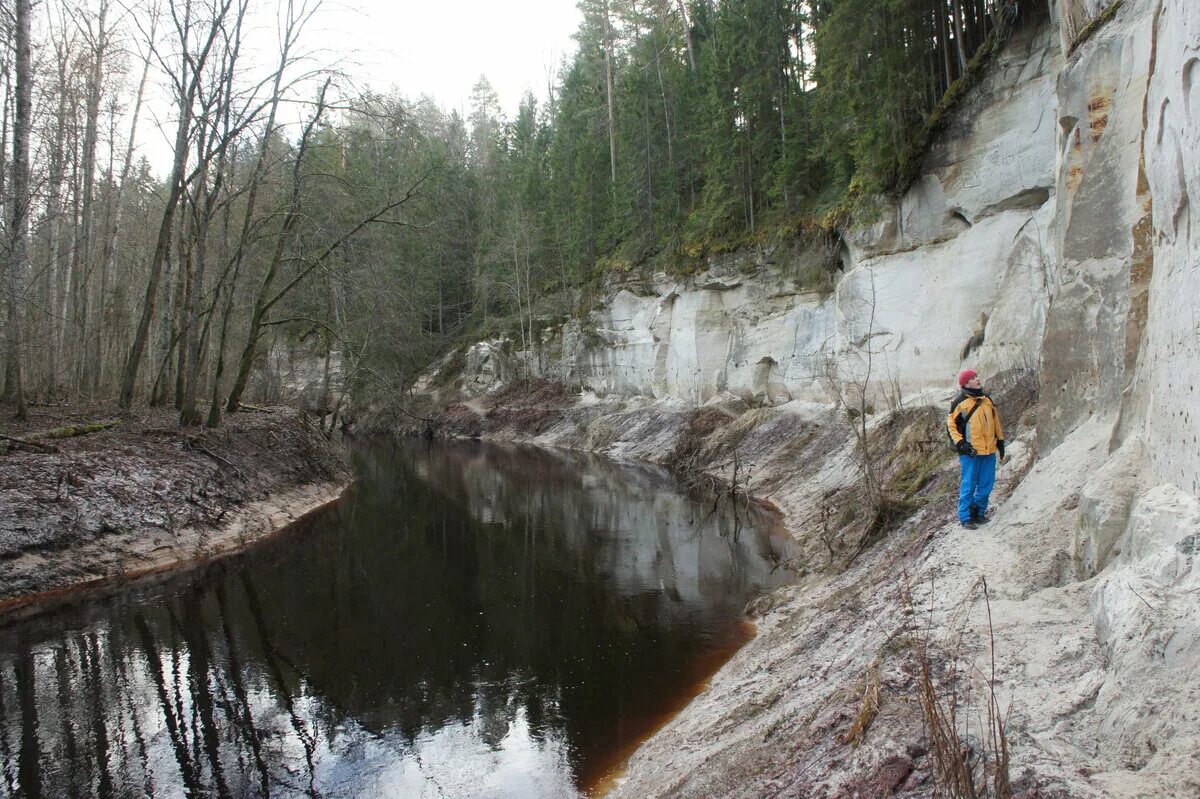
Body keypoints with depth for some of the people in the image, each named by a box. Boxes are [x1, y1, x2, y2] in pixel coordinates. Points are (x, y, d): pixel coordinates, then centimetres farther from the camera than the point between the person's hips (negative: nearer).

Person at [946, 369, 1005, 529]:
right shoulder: (960, 402, -6)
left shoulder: (987, 400, 12)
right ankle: (965, 517, 6)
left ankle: (979, 512, 24)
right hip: (970, 452, -6)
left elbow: (996, 421, 22)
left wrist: (1000, 441, 20)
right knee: (969, 485, -2)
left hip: (989, 450, 6)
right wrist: (960, 443, -11)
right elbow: (951, 424, -4)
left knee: (986, 485, 10)